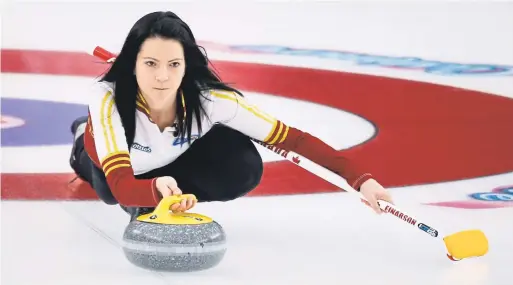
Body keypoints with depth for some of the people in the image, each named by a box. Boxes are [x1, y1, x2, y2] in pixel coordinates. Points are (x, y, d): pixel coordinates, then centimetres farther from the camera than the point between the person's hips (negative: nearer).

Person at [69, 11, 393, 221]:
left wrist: (360, 178, -44)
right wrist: (156, 188, -72)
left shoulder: (211, 98, -38)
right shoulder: (108, 97, -43)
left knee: (244, 170, -25)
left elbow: (292, 138, -35)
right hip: (111, 154, 4)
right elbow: (122, 188, -50)